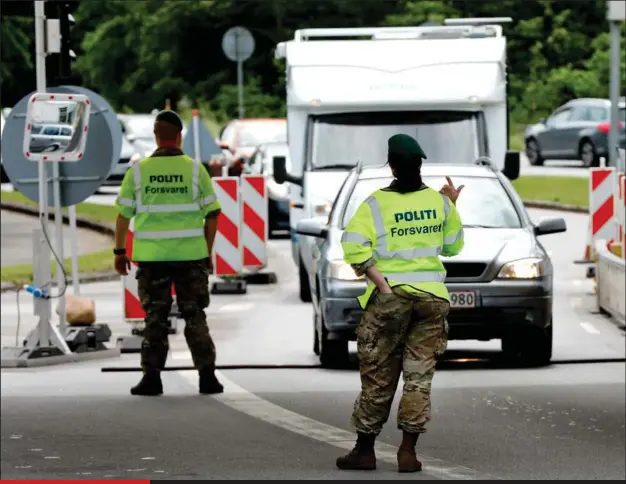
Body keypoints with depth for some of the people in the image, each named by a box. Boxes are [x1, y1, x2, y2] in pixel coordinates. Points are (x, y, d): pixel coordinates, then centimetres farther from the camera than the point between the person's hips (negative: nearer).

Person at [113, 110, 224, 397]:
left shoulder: (138, 171, -2)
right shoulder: (195, 170, -2)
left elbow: (123, 215, 0)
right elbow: (212, 214, -1)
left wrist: (119, 251, 10)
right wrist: (208, 252, 8)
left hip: (152, 255, 0)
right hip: (190, 255, 0)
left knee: (155, 317, 8)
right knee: (194, 316, 7)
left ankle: (152, 377, 5)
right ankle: (207, 376, 3)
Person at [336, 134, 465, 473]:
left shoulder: (376, 203, -5)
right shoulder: (438, 201, 3)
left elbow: (353, 246, -17)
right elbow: (453, 246, 14)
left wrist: (379, 281, -13)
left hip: (390, 296, -2)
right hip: (432, 296, 2)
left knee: (378, 378, 6)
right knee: (419, 375, 5)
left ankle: (364, 451, 13)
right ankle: (408, 451, 0)